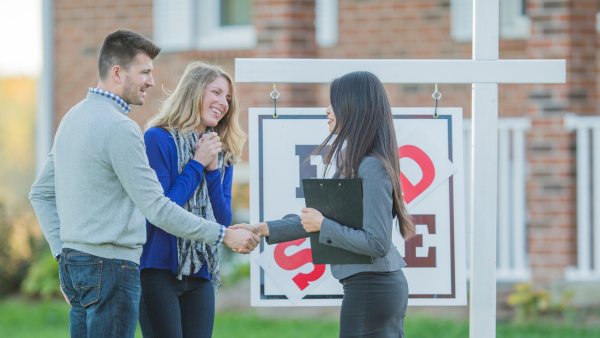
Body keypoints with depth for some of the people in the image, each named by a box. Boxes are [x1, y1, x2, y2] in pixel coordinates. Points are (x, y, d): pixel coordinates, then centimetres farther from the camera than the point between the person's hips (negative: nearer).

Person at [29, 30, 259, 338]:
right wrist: (223, 235, -12)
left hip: (73, 263, 10)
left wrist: (62, 250, 16)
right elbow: (157, 208, -18)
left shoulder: (73, 117, 14)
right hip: (110, 266, -10)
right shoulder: (119, 127, -16)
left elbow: (40, 193, 20)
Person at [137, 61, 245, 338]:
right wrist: (197, 164, -8)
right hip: (160, 270, -6)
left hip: (201, 275, 6)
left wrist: (213, 169, -3)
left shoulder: (222, 154, 15)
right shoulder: (159, 139, -6)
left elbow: (224, 221, 8)